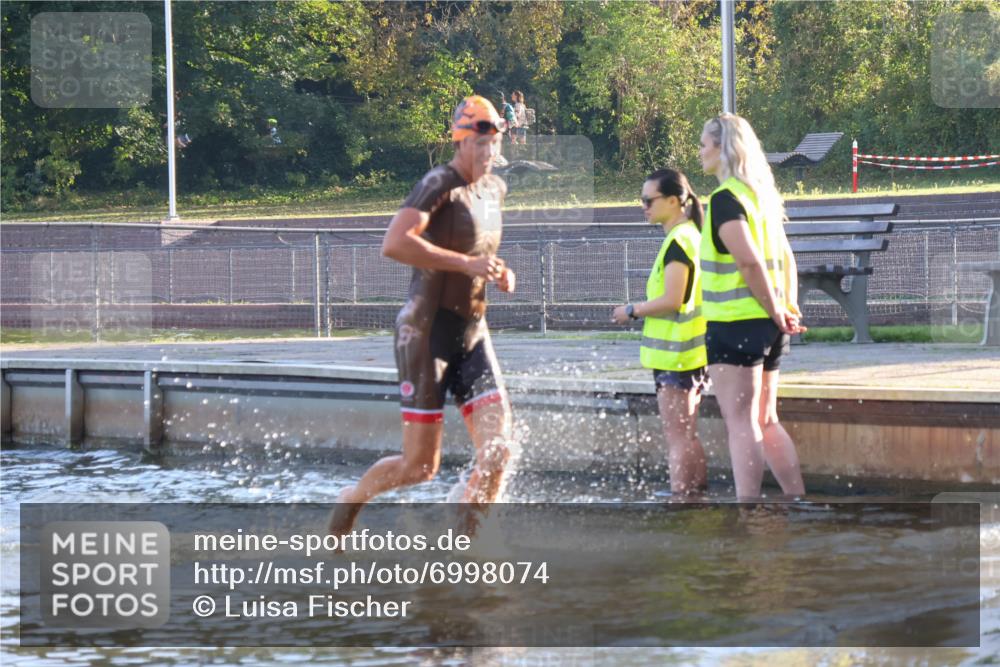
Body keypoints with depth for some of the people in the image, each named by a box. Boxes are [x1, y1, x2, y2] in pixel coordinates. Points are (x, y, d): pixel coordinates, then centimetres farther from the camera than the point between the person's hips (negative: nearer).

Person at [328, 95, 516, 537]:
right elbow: (394, 244, -29)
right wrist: (465, 263, -28)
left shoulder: (494, 190, 13)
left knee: (498, 451, -7)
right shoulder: (440, 185, -14)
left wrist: (499, 272, 10)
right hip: (428, 332, -7)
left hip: (473, 334, 7)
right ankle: (352, 497, 27)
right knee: (420, 466, -2)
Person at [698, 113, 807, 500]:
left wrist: (777, 313, -15)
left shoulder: (725, 198, -13)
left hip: (734, 323, -9)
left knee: (741, 424, -8)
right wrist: (789, 308, 11)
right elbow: (785, 258, 18)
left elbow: (749, 261, -22)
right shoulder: (762, 194, 16)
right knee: (765, 422, 16)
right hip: (768, 326, 9)